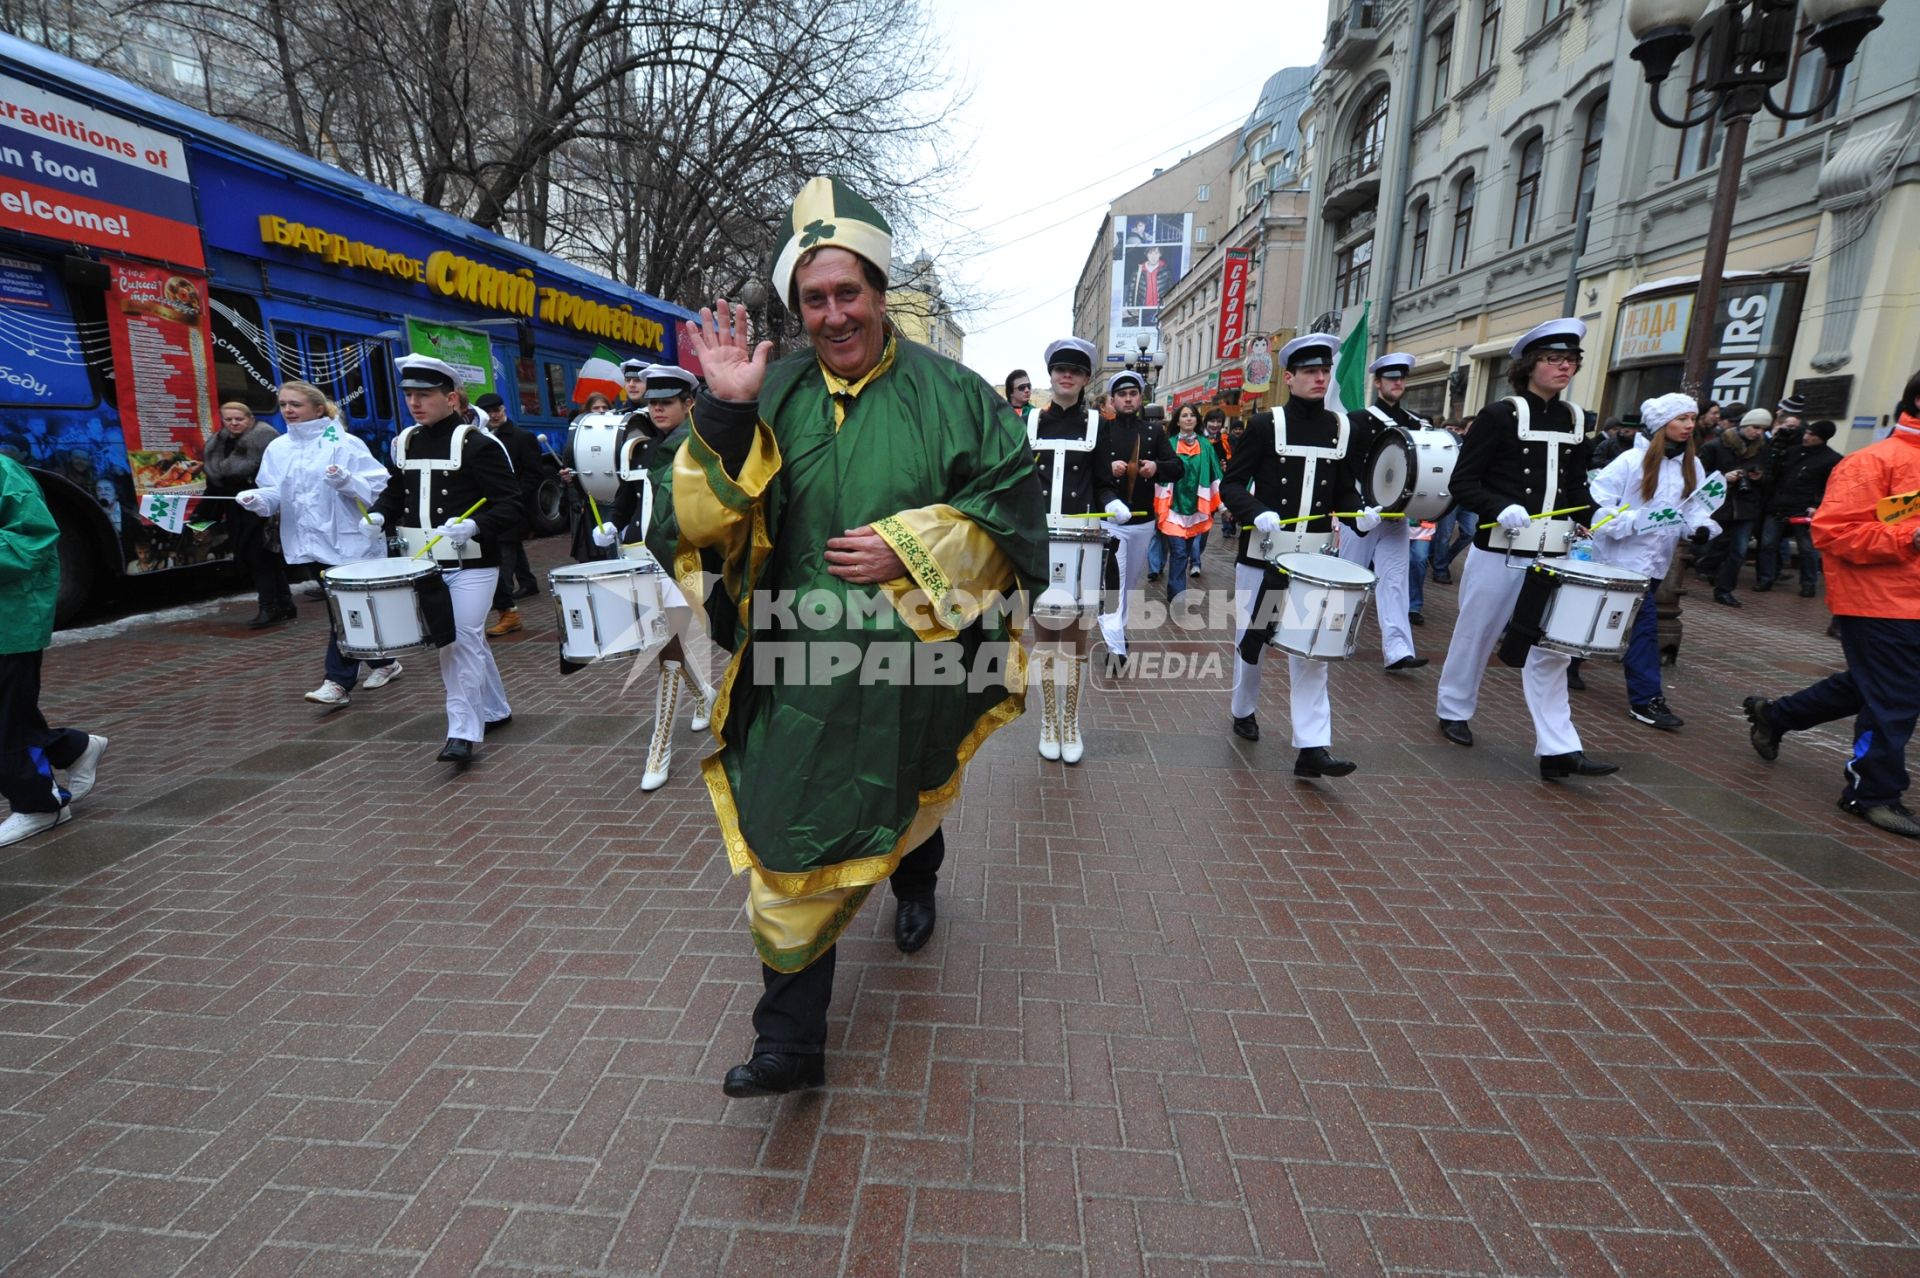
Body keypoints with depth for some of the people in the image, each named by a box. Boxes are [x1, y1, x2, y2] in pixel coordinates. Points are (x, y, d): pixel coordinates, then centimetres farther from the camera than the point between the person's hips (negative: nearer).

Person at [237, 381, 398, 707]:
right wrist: (257, 498, -9)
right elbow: (275, 493, 11)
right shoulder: (278, 448, 10)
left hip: (350, 541, -6)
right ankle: (383, 663, 28)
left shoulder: (345, 443, -7)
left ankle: (338, 682, -1)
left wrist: (346, 480, -29)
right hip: (314, 542, 6)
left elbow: (377, 486, -12)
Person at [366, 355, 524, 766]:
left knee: (462, 641, -8)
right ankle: (494, 710, 31)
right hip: (426, 564, 7)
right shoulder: (405, 442, 11)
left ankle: (463, 732, -1)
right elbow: (397, 489, 25)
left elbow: (510, 504, -14)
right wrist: (379, 514, 6)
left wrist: (473, 525, -29)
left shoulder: (476, 445, -10)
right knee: (458, 641, 15)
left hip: (471, 565, -7)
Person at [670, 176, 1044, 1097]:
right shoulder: (772, 395, 2)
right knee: (791, 847, 1)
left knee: (911, 800, 24)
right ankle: (789, 1039, 17)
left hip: (918, 663, 0)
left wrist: (905, 550, -15)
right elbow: (703, 521, -6)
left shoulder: (949, 393, -1)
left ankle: (914, 883, 60)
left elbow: (1011, 518, -3)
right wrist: (726, 412, -20)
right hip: (803, 667, 0)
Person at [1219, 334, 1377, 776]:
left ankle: (1312, 747, -2)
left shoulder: (1342, 428, 7)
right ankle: (1243, 711, 36)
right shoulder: (1265, 425, -5)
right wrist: (1256, 513, -24)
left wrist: (1360, 514, -7)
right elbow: (1231, 485, -6)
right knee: (1252, 638, 12)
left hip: (1315, 557, 3)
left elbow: (1345, 490, 14)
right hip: (1263, 553, -2)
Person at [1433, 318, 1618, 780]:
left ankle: (1558, 749, 3)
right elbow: (1463, 483, -9)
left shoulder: (1575, 420, 11)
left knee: (1550, 648, 2)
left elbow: (1575, 485, 19)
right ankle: (1454, 710, 29)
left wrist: (1592, 517, 0)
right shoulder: (1499, 415, -7)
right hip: (1499, 551, -5)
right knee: (1475, 636, 9)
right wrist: (1502, 509, -24)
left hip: (1552, 554, 5)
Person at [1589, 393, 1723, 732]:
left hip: (1655, 559, 6)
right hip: (1621, 556, -6)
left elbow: (1696, 507, 7)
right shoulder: (1632, 460, -10)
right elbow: (1597, 503, -13)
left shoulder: (1692, 465, 9)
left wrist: (1701, 527, -13)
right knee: (1645, 619, -6)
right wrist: (1631, 522, -23)